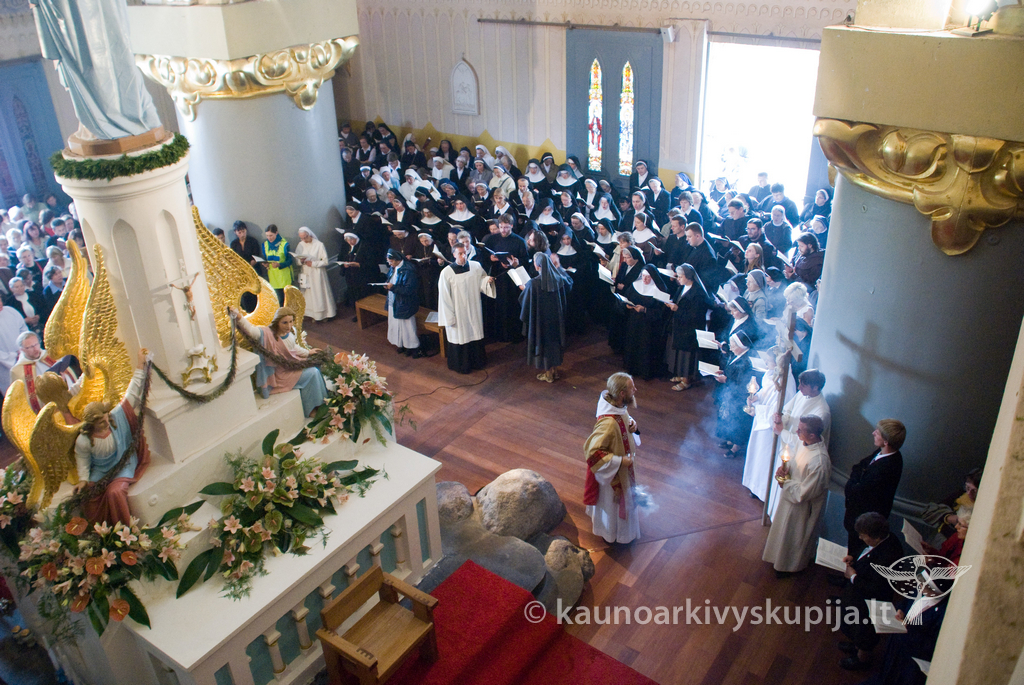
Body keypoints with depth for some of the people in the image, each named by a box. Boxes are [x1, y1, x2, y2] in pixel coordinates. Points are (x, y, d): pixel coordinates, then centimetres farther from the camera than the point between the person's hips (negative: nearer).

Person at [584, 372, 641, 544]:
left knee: (624, 496, 33)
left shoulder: (619, 407, -15)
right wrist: (619, 461, -31)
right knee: (611, 501, 19)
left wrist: (631, 423, -12)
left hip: (622, 467, 9)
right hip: (611, 472, -9)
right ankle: (610, 533, 47)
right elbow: (593, 452, -36)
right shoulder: (608, 423, -42)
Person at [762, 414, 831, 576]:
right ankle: (780, 555, 57)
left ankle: (788, 565, 45)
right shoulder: (806, 443, -14)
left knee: (793, 535, 18)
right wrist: (785, 468, -12)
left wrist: (785, 481, -19)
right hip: (789, 495, 8)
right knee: (783, 528, 31)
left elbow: (802, 493, -31)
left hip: (801, 507, -8)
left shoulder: (819, 462, -40)